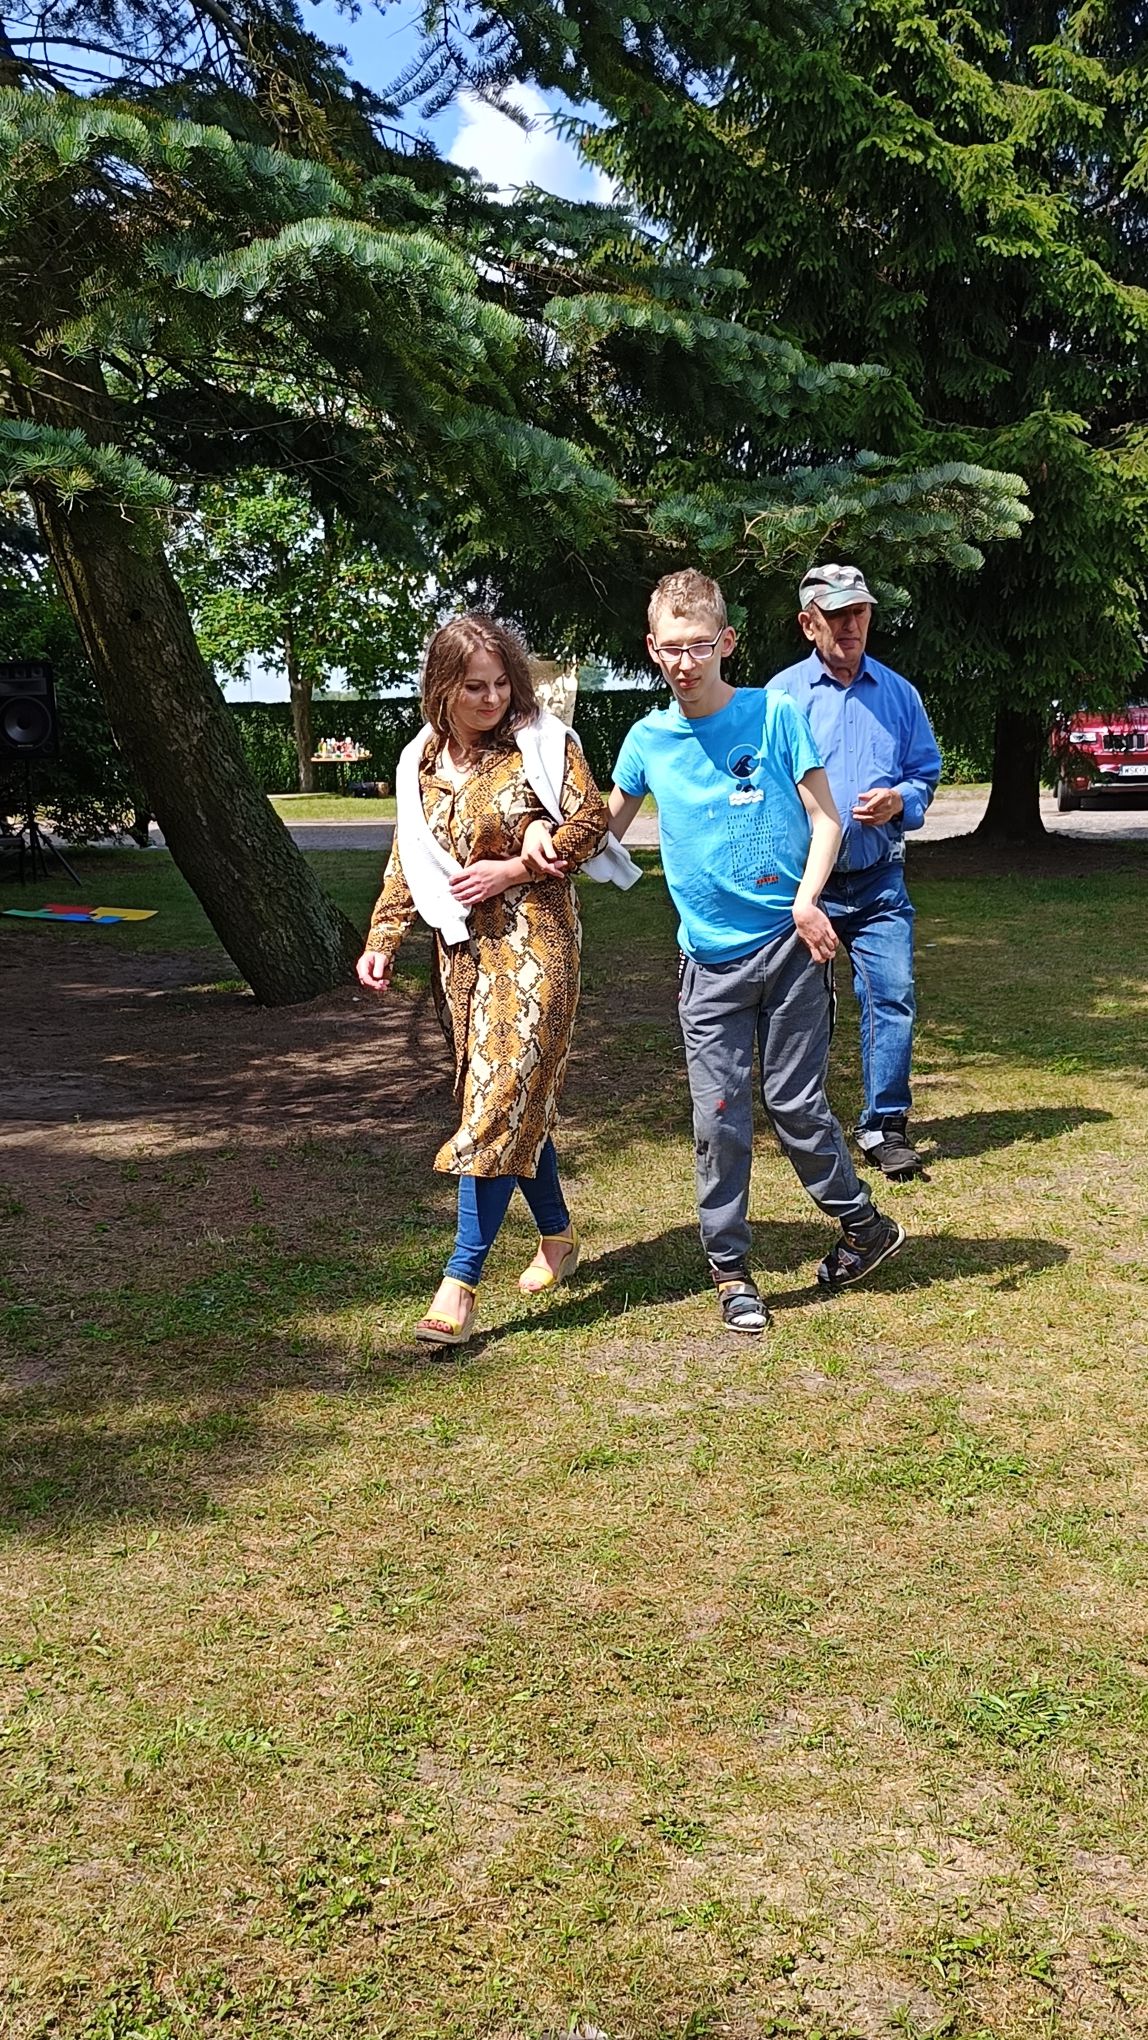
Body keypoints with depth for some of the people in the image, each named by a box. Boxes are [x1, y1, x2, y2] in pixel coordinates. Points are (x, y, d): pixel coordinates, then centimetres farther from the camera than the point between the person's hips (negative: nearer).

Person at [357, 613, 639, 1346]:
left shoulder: (541, 741, -4)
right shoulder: (421, 763, 11)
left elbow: (591, 820, -7)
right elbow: (406, 864, 14)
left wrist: (511, 871, -13)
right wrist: (382, 941, 4)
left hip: (533, 938, -6)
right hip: (462, 947, 6)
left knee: (504, 1099, -11)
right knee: (513, 1099, 12)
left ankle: (461, 1281, -14)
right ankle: (558, 1235, 29)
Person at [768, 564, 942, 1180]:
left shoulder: (898, 693, 8)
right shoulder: (781, 695, 0)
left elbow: (926, 772, 14)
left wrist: (900, 799, -9)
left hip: (879, 880, 2)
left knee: (893, 995, -8)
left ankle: (884, 1125, 3)